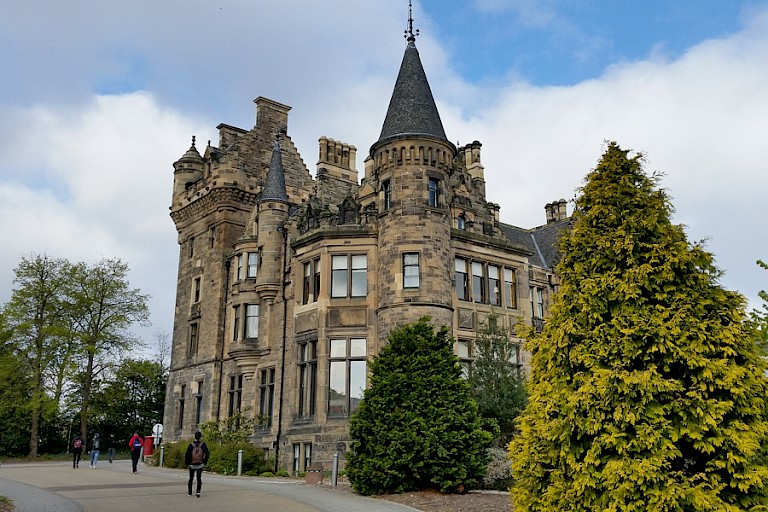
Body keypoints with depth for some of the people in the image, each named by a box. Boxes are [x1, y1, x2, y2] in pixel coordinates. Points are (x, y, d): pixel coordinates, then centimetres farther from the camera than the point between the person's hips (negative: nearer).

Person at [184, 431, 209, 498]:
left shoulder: (191, 445, -9)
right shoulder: (203, 444, -6)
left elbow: (187, 455, -13)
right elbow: (207, 453, -10)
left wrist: (186, 463, 1)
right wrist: (205, 461, 5)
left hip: (192, 465, 0)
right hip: (200, 465, 0)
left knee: (191, 478, 17)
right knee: (199, 478, 2)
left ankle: (189, 492, 26)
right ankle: (198, 491, -17)